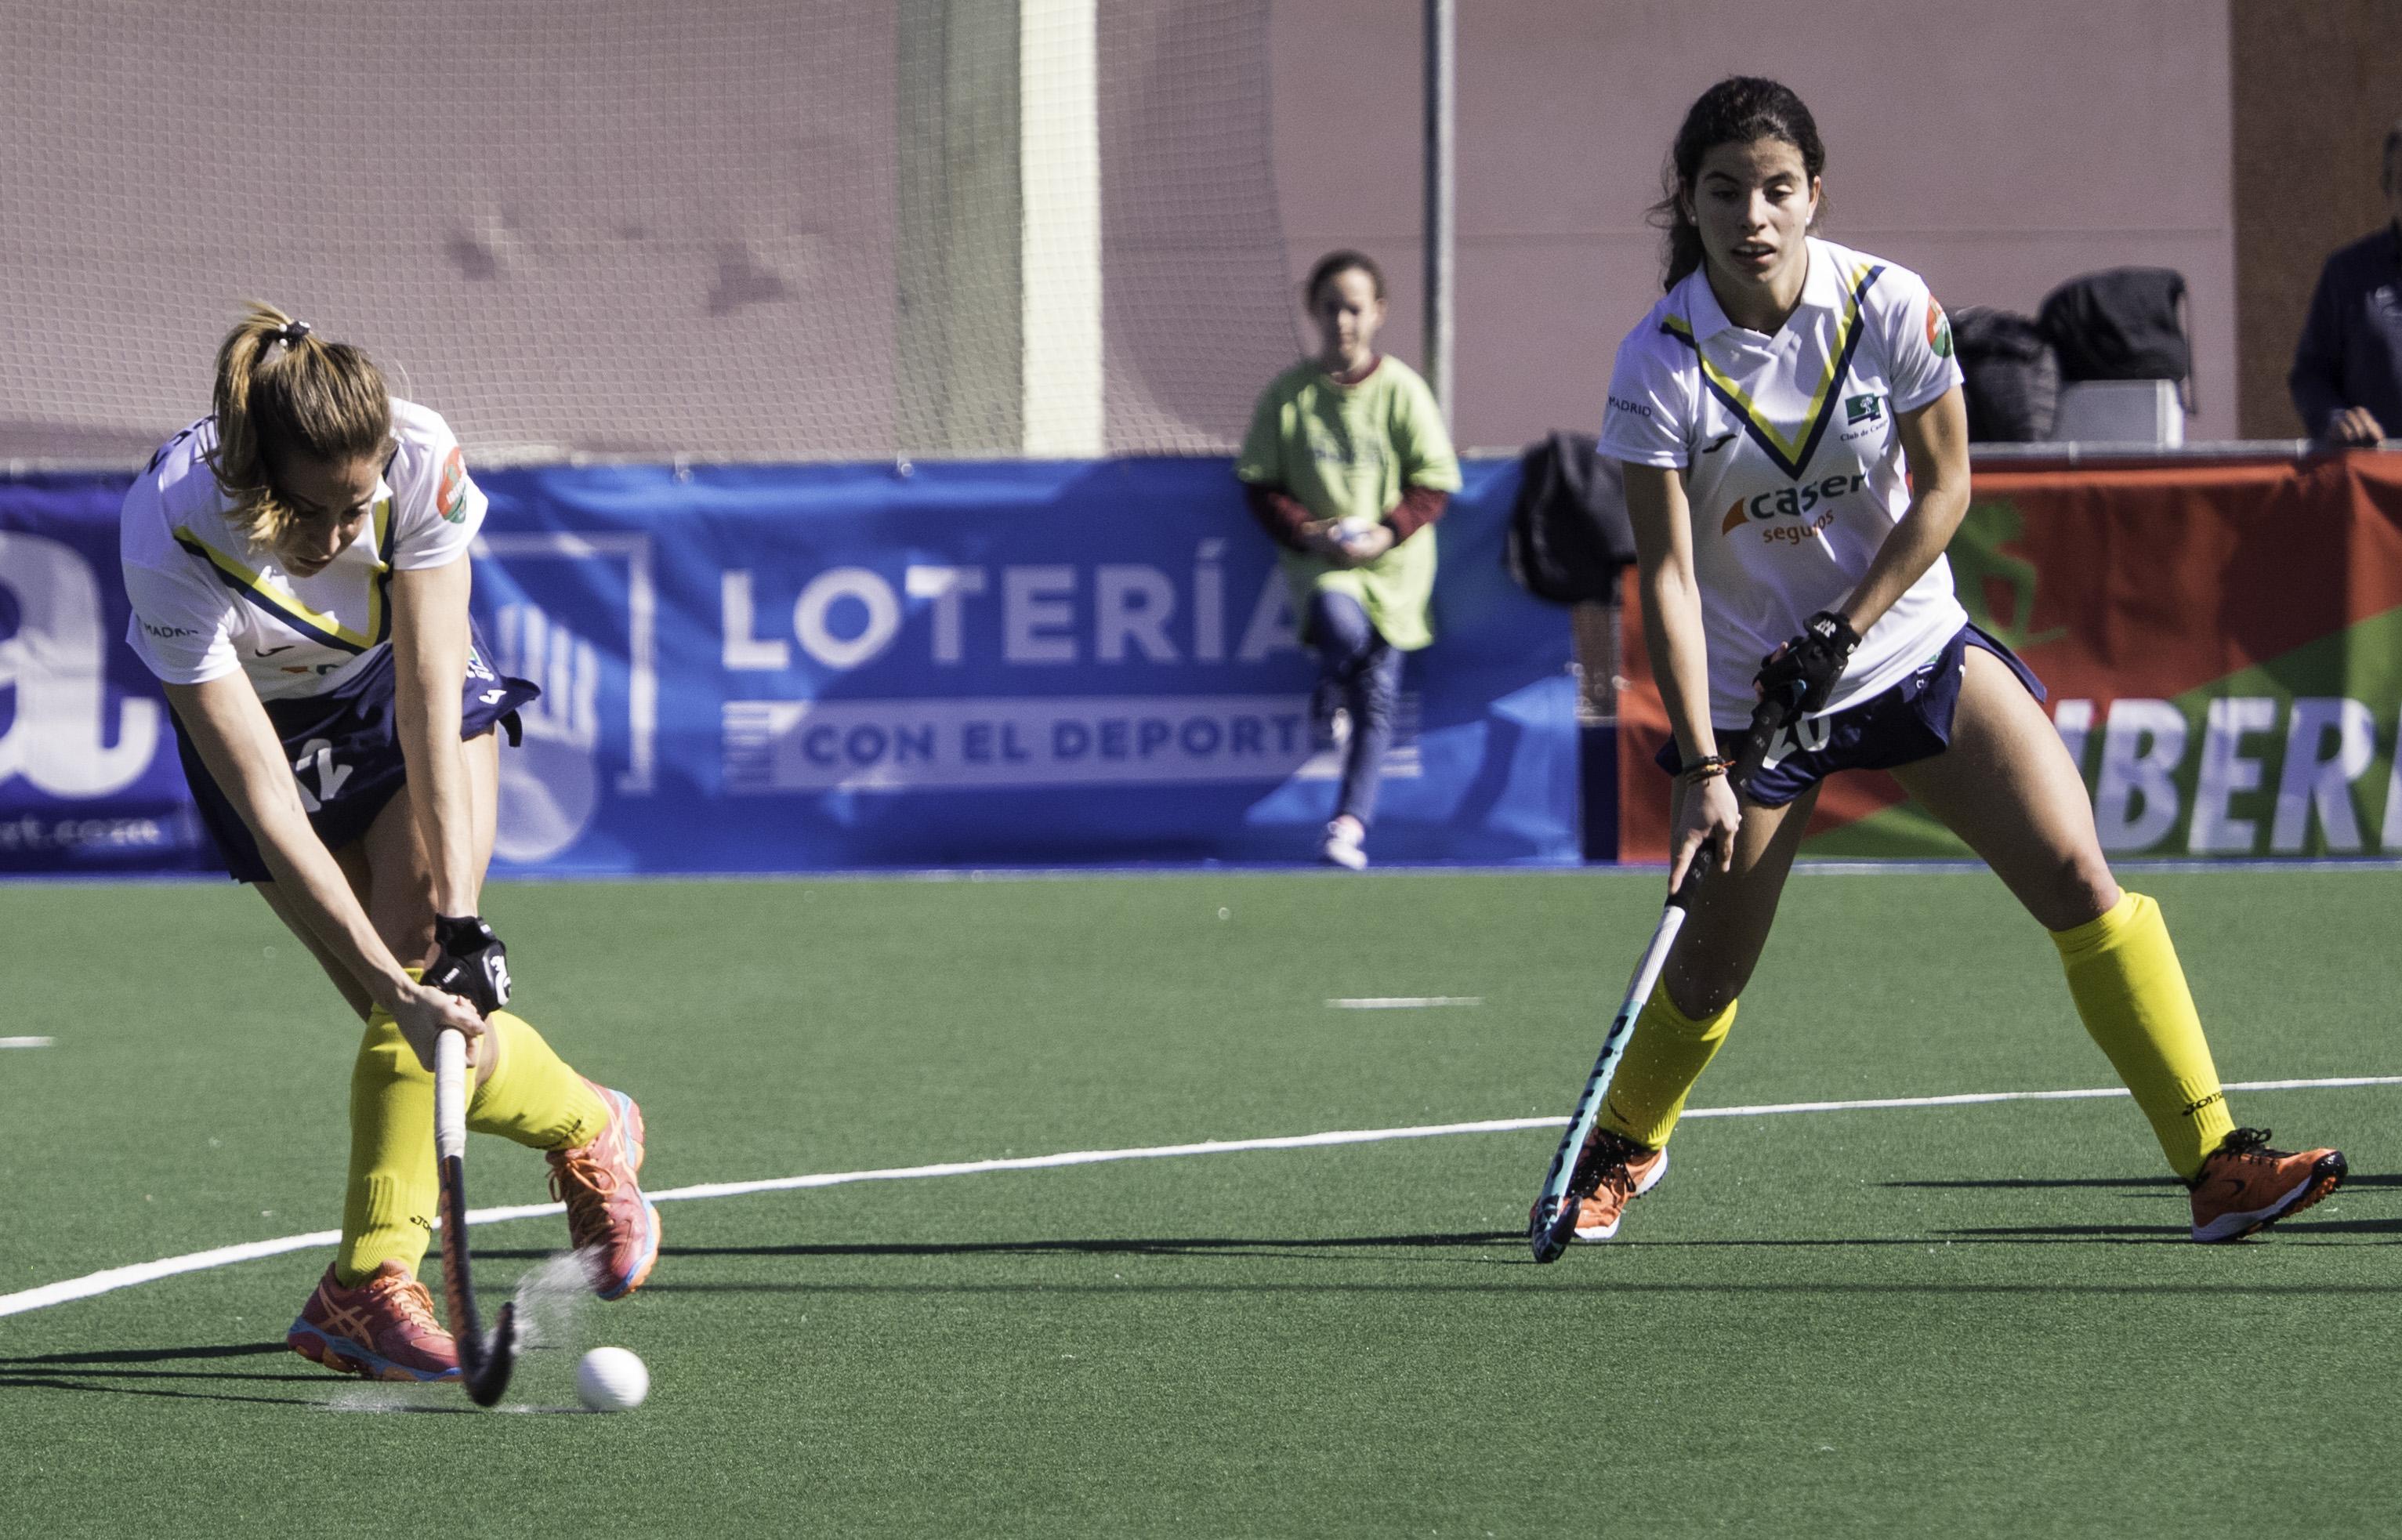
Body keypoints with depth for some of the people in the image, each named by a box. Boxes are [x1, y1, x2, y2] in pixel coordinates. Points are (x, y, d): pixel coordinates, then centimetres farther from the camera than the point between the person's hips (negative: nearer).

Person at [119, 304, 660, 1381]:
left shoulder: (423, 461, -33)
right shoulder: (171, 541, -37)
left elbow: (430, 702, -29)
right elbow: (264, 800, -35)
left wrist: (458, 921, -33)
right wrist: (391, 984, -38)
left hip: (409, 681, 1)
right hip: (261, 715, -1)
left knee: (430, 975, -18)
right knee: (410, 1014, -11)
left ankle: (364, 1290, -7)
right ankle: (586, 1126, 15)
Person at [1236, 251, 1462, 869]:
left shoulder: (1401, 389, -2)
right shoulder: (1288, 392, 2)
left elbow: (1435, 481, 1)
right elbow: (1260, 483, 6)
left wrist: (1388, 532, -14)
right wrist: (1308, 532, -10)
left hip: (1391, 564, 0)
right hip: (1320, 561, 0)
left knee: (1377, 697, -1)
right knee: (1343, 626, -32)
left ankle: (1350, 822, 7)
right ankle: (1327, 698, 4)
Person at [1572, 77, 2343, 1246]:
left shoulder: (1889, 307, -12)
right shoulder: (1662, 363, -16)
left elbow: (1941, 488, -3)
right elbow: (1666, 575, -16)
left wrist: (1844, 628, -12)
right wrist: (1700, 769, -21)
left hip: (1913, 646, 1)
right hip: (1750, 689, -1)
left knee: (2080, 877, -13)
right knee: (1712, 964, 1)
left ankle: (2216, 1161, -13)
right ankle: (1623, 1145, 34)